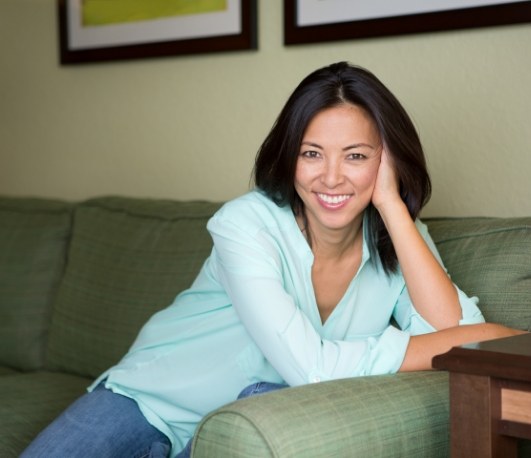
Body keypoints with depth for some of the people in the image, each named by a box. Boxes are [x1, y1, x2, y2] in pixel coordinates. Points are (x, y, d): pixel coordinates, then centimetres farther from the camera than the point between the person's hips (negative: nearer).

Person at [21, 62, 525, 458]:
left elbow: (448, 328, -26)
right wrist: (485, 336, -30)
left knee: (270, 397, -31)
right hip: (152, 398, -2)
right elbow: (311, 365, -35)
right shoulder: (247, 224, -25)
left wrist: (391, 203, -29)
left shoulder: (398, 237, -10)